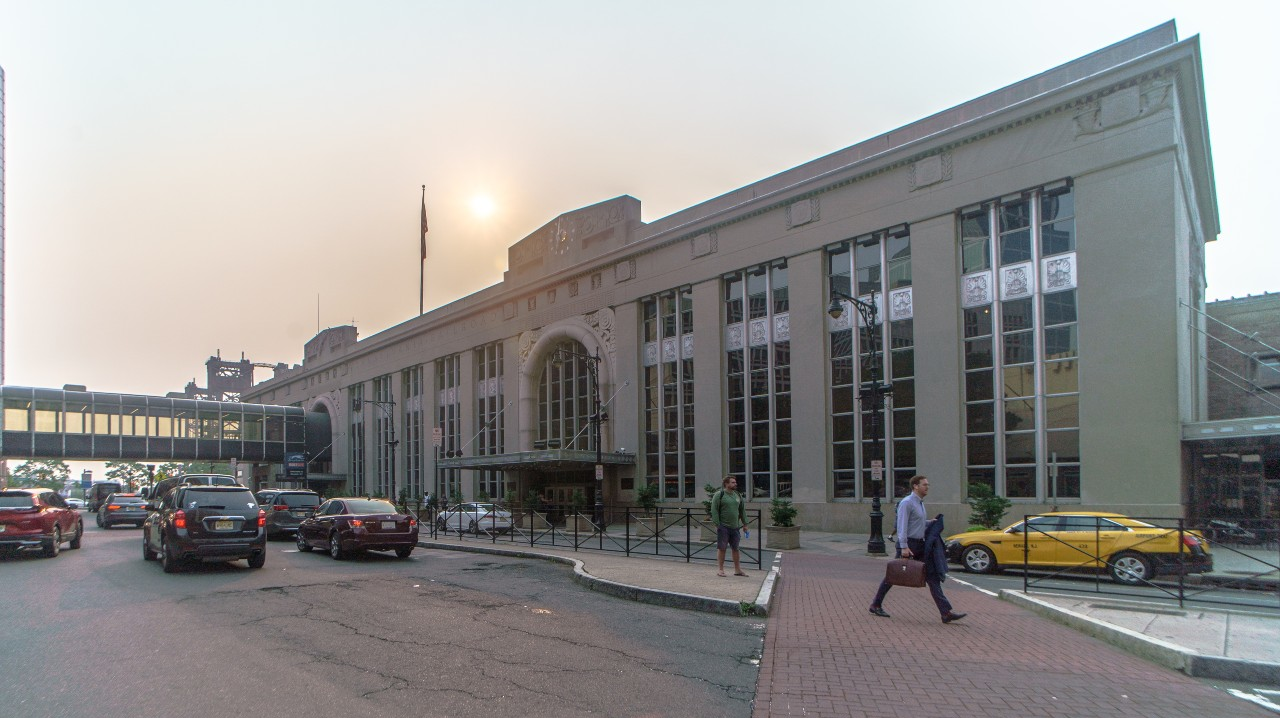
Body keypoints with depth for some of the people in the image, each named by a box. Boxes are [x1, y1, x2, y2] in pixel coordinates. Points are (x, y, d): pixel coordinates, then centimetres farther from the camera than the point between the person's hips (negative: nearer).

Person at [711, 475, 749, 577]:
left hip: (735, 527, 6)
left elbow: (742, 510, 19)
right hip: (723, 526, -6)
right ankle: (720, 569, 6)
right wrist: (717, 524, -15)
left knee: (735, 548, 9)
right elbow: (714, 510, -9)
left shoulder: (738, 495, 13)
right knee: (721, 548, -2)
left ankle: (737, 569, 16)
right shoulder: (719, 495, -6)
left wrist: (744, 524, 14)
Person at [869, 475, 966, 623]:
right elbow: (902, 525, -19)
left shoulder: (920, 503, 16)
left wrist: (929, 522, 10)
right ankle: (876, 605, 15)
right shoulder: (907, 503, -13)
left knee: (932, 577, 0)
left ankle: (946, 612, -2)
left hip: (920, 545, 8)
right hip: (908, 545, -8)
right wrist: (904, 547, -25)